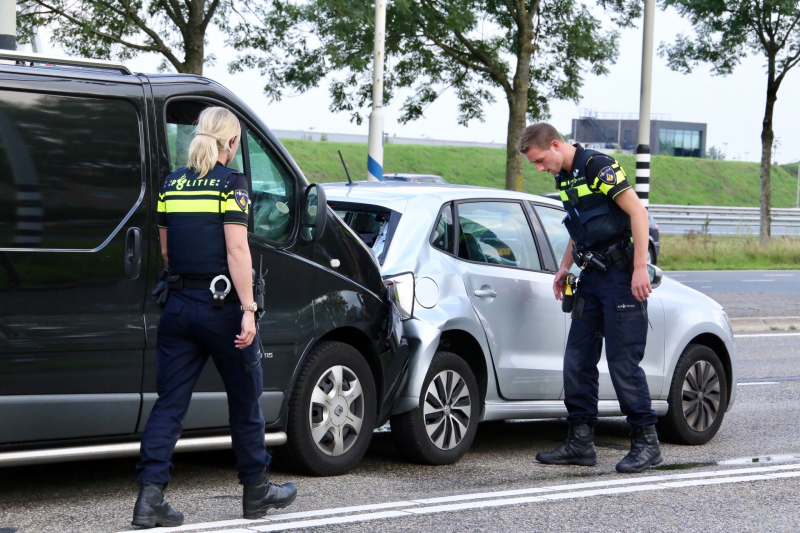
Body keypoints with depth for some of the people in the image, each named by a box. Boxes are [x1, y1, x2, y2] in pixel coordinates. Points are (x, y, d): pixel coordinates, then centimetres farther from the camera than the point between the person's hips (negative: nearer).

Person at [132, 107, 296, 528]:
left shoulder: (171, 183, 9)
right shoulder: (230, 183, -8)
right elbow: (237, 250, -15)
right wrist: (248, 311, -17)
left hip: (177, 303, 5)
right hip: (220, 304, -5)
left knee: (170, 402, 5)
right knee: (244, 398, 11)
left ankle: (150, 496, -6)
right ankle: (256, 491, 23)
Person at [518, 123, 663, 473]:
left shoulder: (598, 167, -14)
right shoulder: (563, 178, 14)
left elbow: (638, 212, -18)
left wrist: (640, 269, -21)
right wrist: (566, 267, 16)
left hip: (622, 276, -9)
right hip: (592, 276, 9)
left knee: (623, 362, -8)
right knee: (577, 359, 6)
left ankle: (646, 442, 0)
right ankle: (581, 441, 11)